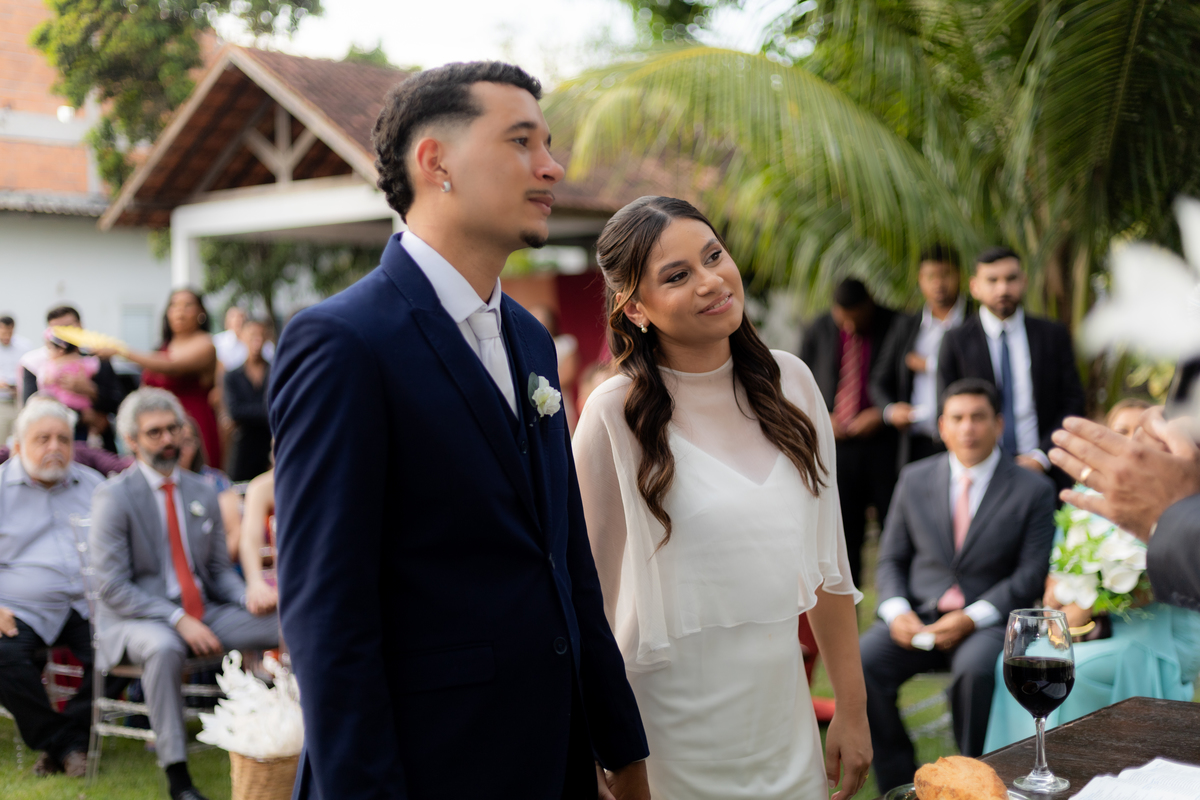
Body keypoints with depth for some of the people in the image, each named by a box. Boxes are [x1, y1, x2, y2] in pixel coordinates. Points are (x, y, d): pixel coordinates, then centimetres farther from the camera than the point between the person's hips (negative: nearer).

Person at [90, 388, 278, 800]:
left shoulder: (202, 493, 10)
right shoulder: (113, 496, -7)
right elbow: (112, 587, -12)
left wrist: (249, 598, -8)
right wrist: (178, 619, -22)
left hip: (203, 612, 6)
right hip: (135, 617, -5)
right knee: (164, 647, -41)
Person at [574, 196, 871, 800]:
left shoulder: (789, 382, 0)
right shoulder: (617, 415, -13)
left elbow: (825, 556, 6)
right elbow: (591, 592, -8)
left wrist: (851, 708, 7)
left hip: (784, 712, 4)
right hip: (676, 731, -4)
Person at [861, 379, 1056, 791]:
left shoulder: (1033, 490, 2)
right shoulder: (914, 479, 10)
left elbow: (1031, 575, -4)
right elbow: (891, 559, 12)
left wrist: (971, 619, -17)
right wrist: (896, 611, -9)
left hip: (987, 621, -3)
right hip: (917, 614, 3)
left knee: (975, 669, -36)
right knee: (862, 662, -25)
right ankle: (900, 783, -10)